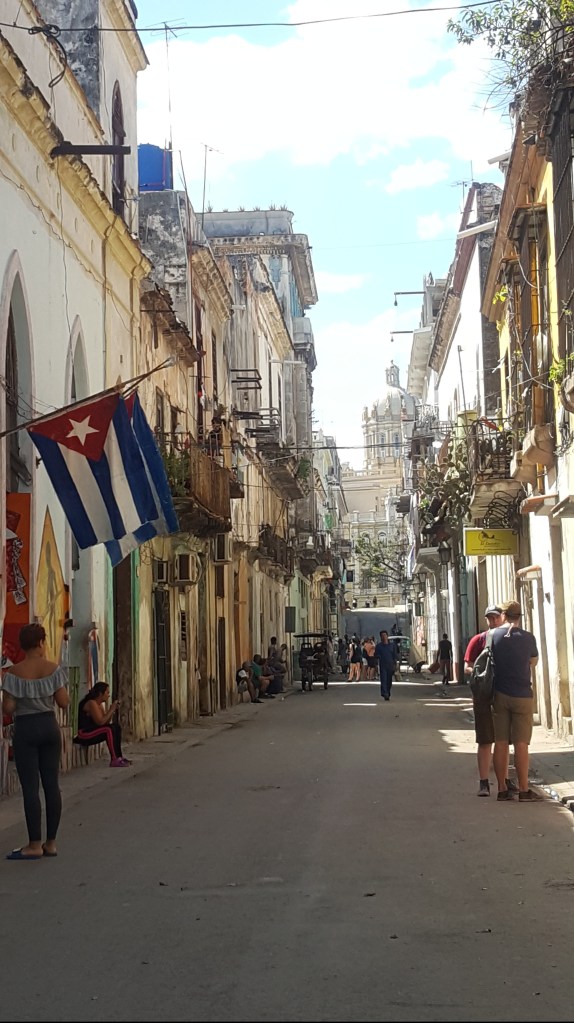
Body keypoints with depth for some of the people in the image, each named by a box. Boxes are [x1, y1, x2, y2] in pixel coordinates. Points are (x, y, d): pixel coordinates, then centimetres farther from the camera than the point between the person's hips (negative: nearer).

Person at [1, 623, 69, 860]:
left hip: (25, 729, -3)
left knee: (30, 787, 0)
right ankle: (51, 842, 12)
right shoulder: (53, 669, -3)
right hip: (49, 726, 3)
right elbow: (64, 702, -3)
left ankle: (35, 845, 2)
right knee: (51, 784, 7)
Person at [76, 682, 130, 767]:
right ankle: (114, 760, -23)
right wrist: (111, 710, -15)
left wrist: (112, 710, -2)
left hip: (91, 731, 10)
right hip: (82, 734, -10)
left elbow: (107, 722, 11)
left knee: (116, 727, 5)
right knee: (109, 729, -25)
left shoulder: (99, 704, 12)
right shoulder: (91, 703, -18)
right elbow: (100, 722, -24)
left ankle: (119, 756, 7)